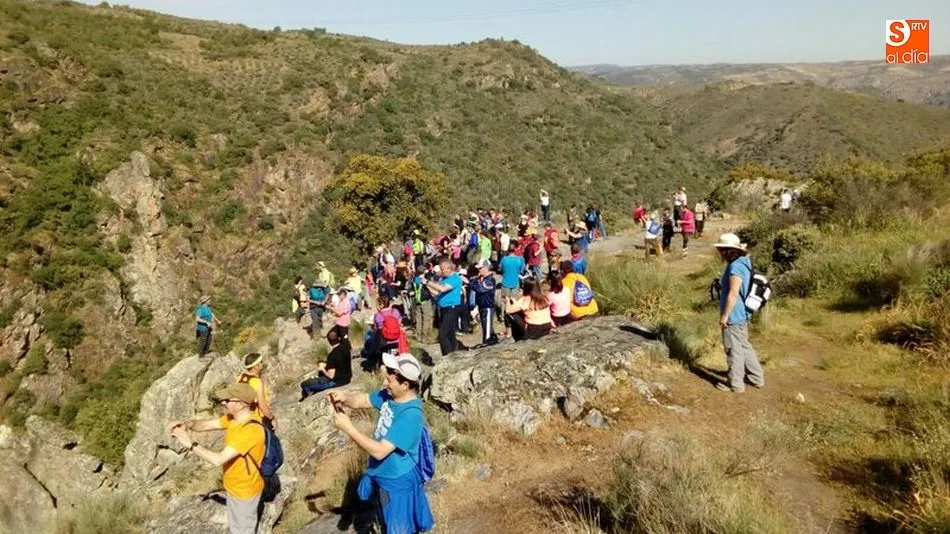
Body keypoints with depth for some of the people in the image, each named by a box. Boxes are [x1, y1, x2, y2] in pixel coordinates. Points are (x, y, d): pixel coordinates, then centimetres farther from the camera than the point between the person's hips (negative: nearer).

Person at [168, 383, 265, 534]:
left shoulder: (251, 430, -37)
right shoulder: (234, 418, -6)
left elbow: (218, 459, -37)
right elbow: (206, 425, -1)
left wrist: (190, 444, -32)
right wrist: (187, 424, -23)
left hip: (245, 490, -9)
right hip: (235, 486, 9)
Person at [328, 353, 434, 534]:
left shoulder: (410, 415, -34)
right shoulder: (390, 395, -8)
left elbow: (379, 451, -33)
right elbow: (363, 400, 5)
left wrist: (348, 428, -31)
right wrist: (345, 399, -18)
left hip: (397, 482, -8)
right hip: (382, 475, 8)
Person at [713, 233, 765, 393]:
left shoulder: (735, 267, -22)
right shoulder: (743, 263, 8)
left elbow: (733, 293, -25)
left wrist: (724, 316, -19)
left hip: (733, 316, -10)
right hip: (742, 315, 10)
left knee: (734, 350, 3)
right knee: (744, 346, 22)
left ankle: (735, 384, 16)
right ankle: (757, 378, 33)